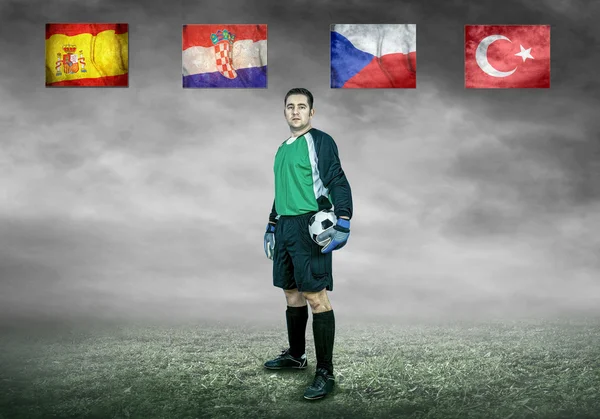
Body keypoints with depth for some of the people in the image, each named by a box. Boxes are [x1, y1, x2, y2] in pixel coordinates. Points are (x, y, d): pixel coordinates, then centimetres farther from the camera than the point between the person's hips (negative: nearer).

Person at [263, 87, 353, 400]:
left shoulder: (320, 141, -4)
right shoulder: (283, 149, 20)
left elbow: (338, 183, -11)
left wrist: (343, 224, -22)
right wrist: (271, 227, 26)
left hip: (309, 227, -8)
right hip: (285, 227, 8)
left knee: (316, 296, -11)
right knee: (292, 294, 14)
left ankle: (325, 372, -8)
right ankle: (295, 355, 28)